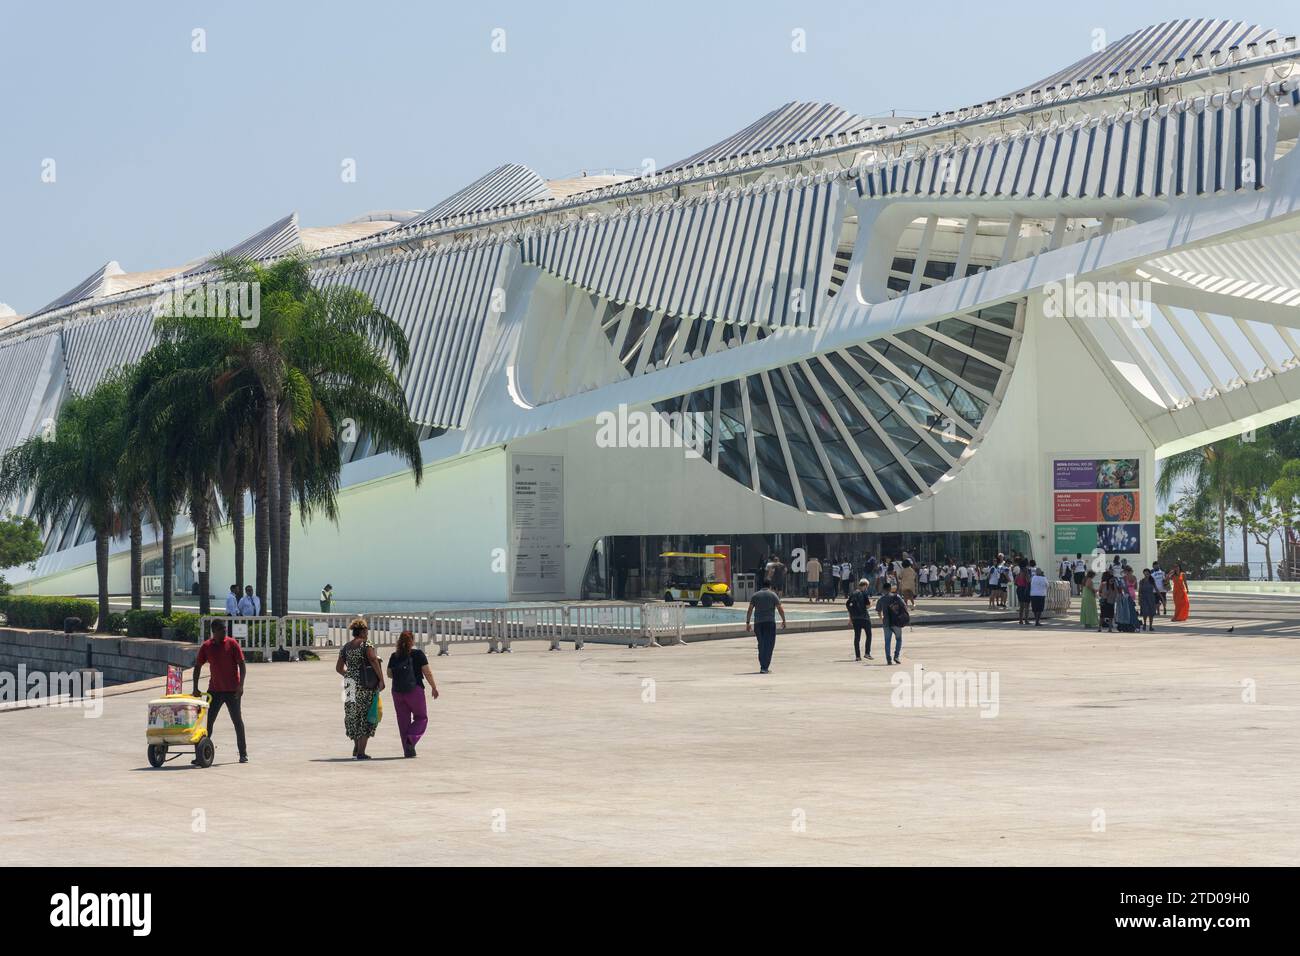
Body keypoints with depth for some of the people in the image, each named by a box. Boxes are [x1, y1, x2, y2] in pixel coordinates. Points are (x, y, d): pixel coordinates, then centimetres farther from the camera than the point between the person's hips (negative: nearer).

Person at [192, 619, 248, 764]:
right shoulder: (206, 647, 2)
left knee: (237, 720, 3)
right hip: (214, 689, 3)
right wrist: (195, 688, 2)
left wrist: (240, 685, -15)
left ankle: (243, 753, 11)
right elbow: (198, 667, 8)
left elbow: (242, 665, -6)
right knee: (208, 721, 2)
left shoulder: (232, 644, -6)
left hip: (232, 690, -2)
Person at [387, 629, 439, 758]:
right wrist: (434, 688, 2)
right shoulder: (418, 654, -6)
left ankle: (407, 750, 7)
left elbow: (389, 674, 6)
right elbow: (427, 672, -8)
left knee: (403, 721, 10)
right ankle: (411, 739, -13)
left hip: (397, 692, 3)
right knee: (421, 718, 11)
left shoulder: (394, 657, 3)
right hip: (415, 690, -3)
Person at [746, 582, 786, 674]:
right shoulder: (773, 595, 2)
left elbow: (750, 610, 3)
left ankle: (763, 666, 13)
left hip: (758, 623, 3)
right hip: (770, 622, -3)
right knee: (769, 645, -1)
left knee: (761, 645, 13)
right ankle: (765, 667, -10)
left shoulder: (755, 595, 9)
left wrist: (747, 623, 4)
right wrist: (783, 620, 9)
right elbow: (780, 609, -3)